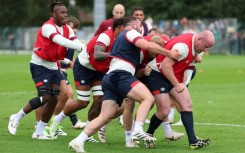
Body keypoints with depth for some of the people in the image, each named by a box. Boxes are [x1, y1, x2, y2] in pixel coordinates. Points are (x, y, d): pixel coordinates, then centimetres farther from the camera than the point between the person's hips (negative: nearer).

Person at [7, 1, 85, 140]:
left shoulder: (67, 29, 3)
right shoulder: (47, 27, -20)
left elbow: (76, 42, -13)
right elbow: (61, 41, -36)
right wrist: (82, 47, -46)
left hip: (53, 66, 8)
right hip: (40, 65, -8)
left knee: (54, 99, -2)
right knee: (45, 97, -19)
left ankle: (39, 132, 8)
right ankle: (16, 118, 1)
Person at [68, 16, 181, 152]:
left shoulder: (120, 37, 34)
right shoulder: (131, 32, 5)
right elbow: (147, 46, -11)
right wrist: (168, 53, -5)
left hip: (110, 78, 9)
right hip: (121, 75, -9)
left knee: (106, 117, 2)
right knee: (148, 97, -19)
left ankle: (78, 141, -5)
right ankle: (138, 130, -34)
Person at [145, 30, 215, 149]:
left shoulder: (194, 44, 0)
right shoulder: (183, 46, -29)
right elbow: (165, 65, -30)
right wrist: (177, 85, -25)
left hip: (173, 76, 9)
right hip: (158, 74, -9)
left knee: (187, 104, -4)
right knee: (164, 111, -11)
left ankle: (193, 141, -7)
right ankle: (148, 135, 15)